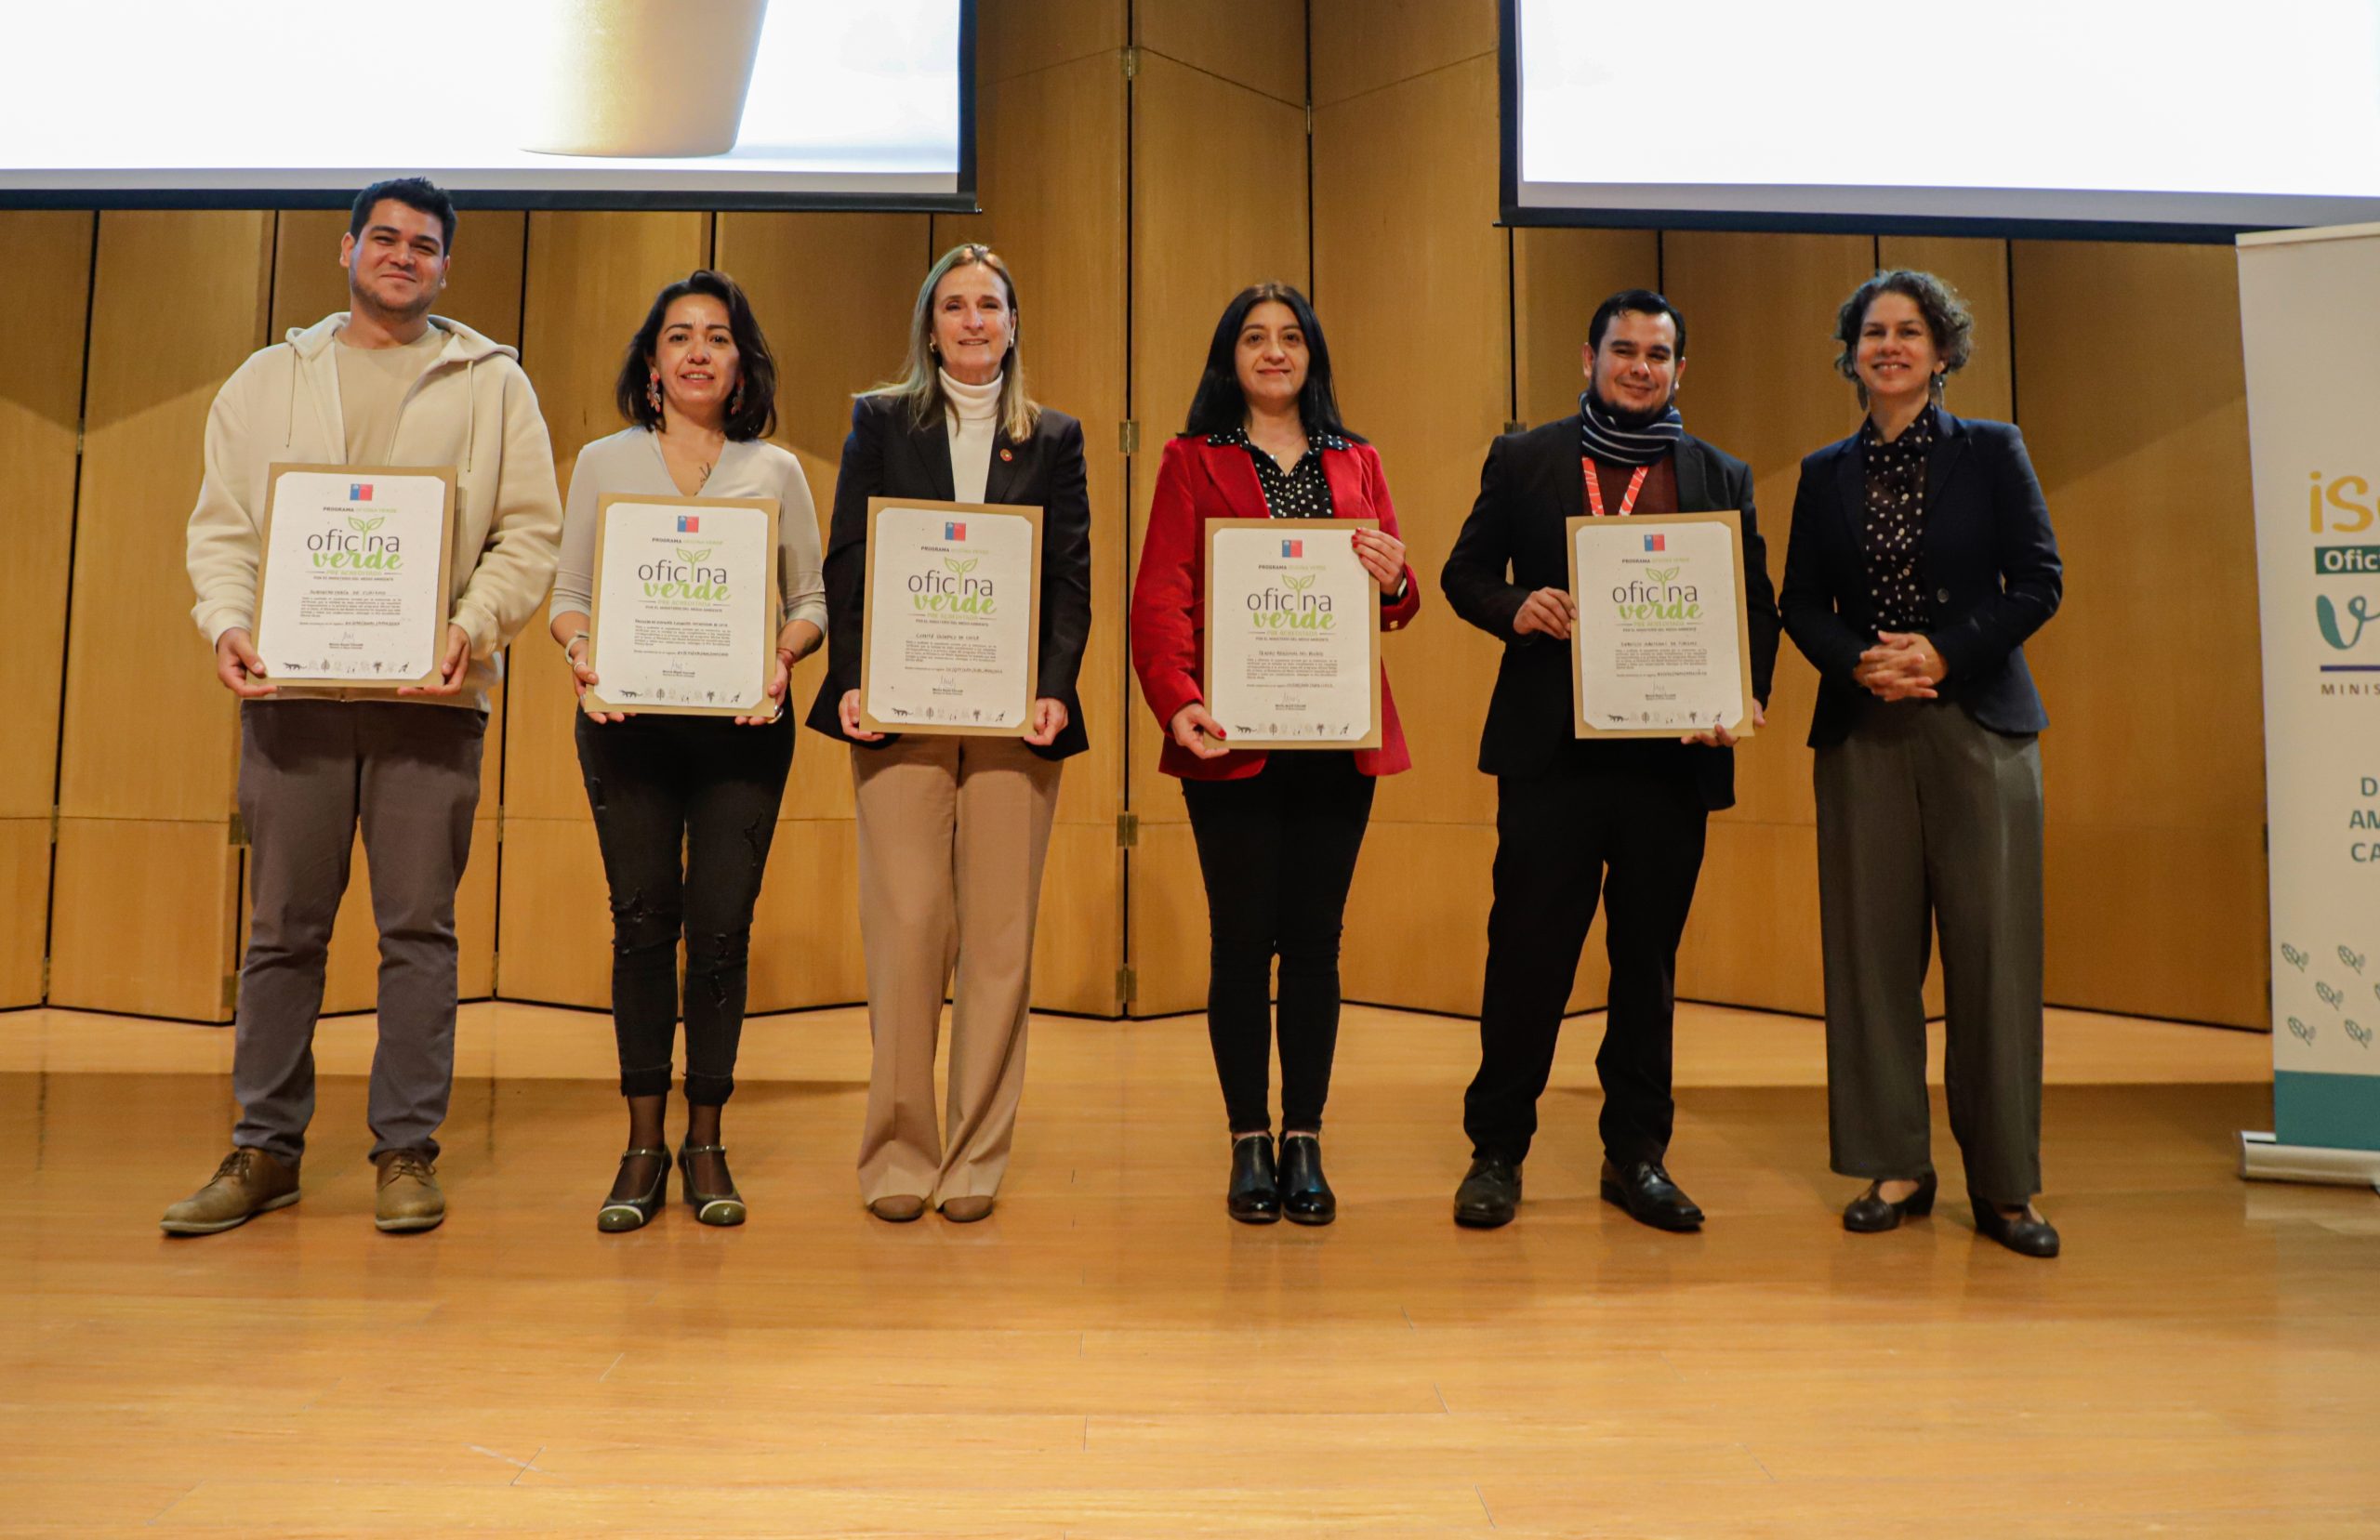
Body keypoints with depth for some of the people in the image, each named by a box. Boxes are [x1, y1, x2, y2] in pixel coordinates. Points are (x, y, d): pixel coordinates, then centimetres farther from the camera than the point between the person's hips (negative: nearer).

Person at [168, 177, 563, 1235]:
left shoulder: (493, 382, 10)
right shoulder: (269, 379, 16)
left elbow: (530, 531, 3)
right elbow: (222, 523, 12)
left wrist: (475, 625, -14)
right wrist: (227, 620, -7)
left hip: (429, 694, -2)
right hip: (290, 688, 2)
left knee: (419, 928, 1)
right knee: (282, 929, 6)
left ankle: (408, 1148, 11)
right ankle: (265, 1148, 18)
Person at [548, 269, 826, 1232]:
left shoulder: (775, 471, 11)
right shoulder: (603, 463, 12)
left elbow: (812, 601, 10)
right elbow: (567, 593, 11)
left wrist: (783, 654, -11)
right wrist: (581, 652, -10)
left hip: (742, 723, 0)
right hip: (627, 719, 1)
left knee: (720, 926, -2)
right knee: (642, 920, -1)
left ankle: (706, 1143, 12)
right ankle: (644, 1143, 12)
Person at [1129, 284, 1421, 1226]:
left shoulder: (1356, 463, 16)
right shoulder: (1193, 460, 6)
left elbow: (1400, 606, 13)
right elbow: (1159, 595, -4)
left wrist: (1392, 578, -11)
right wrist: (1178, 702, -21)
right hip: (1234, 741, -2)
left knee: (1315, 939, 6)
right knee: (1242, 940, 1)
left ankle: (1305, 1145, 17)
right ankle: (1249, 1145, 15)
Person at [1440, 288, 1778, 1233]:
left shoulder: (1722, 478, 13)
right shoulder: (1523, 460, 9)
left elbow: (1756, 606, 11)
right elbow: (1466, 571, 9)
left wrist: (1749, 695, -7)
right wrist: (1514, 609, -13)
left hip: (1672, 755, 2)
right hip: (1550, 750, -2)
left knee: (1649, 959, 10)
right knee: (1527, 951, 0)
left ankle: (1637, 1154, 23)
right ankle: (1496, 1150, 14)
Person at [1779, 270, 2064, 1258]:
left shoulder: (1992, 452, 6)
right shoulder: (1826, 473, 11)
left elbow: (2040, 582, 1)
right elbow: (1800, 604, 8)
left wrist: (1945, 653, -12)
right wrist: (1859, 662, -11)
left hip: (1980, 725, -1)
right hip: (1861, 731, 2)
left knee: (1992, 948, -2)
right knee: (1873, 946, 2)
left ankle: (2004, 1184, 9)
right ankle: (1895, 1168, 13)